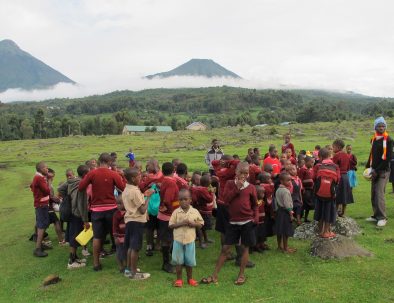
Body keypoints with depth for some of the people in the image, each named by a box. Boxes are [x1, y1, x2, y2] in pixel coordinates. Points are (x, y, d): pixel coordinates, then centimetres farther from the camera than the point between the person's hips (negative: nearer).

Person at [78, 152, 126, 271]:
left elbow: (80, 187, -4)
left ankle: (96, 263, 10)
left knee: (97, 237, 6)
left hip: (97, 209, 0)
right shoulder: (113, 174, -8)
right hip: (111, 208, 0)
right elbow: (123, 188, -9)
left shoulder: (92, 173, -5)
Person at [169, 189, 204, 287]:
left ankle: (190, 278, 28)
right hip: (178, 240, 0)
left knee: (189, 261, 11)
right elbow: (170, 225, -4)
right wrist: (180, 223, -18)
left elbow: (200, 225, 4)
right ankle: (179, 279, 21)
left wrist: (193, 224, -15)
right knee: (178, 261, 7)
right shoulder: (176, 212, -4)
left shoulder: (195, 212, -2)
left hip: (190, 240, 1)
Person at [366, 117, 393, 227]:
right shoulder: (374, 139, 12)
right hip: (374, 171, 7)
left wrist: (377, 170, -16)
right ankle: (376, 215, 19)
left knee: (379, 193, -13)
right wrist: (368, 167, 8)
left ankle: (382, 218, -6)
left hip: (383, 171, -7)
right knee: (373, 194, 9)